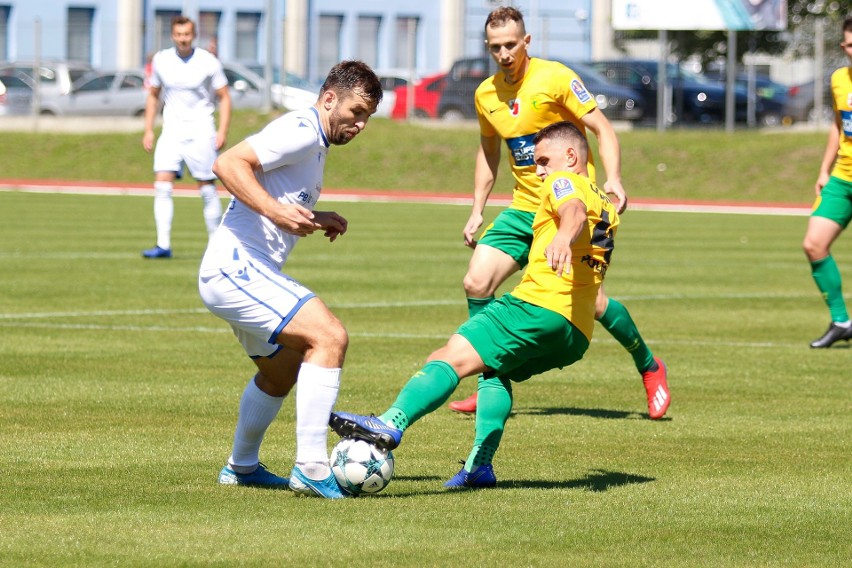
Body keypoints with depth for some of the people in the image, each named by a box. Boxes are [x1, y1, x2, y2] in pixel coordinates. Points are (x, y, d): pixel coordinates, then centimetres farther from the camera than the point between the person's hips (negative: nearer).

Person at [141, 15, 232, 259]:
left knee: (207, 189, -1)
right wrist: (148, 130, 10)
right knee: (162, 186, -12)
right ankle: (163, 245, -12)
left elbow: (224, 97, 2)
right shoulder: (161, 60, 4)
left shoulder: (208, 62, -4)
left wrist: (222, 131, -9)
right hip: (171, 131, 2)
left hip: (201, 132, -2)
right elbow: (153, 95, 17)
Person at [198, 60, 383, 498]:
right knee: (329, 337, -22)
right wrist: (276, 210, -31)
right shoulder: (303, 130, -12)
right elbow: (228, 164, -23)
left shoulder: (316, 144, 20)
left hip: (243, 274, 11)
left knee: (281, 371, 28)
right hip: (236, 269, -11)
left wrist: (317, 220, 11)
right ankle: (310, 468, -24)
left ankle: (241, 466, 45)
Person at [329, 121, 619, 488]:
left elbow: (573, 210, -19)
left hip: (542, 305, -9)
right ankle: (480, 465, 16)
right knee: (493, 368, 30)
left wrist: (563, 237, -39)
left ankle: (391, 424, -40)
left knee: (452, 358, -19)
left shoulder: (562, 181, 4)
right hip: (578, 334, 9)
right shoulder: (605, 207, 29)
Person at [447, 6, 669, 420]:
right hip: (523, 209, 6)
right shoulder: (486, 95, 6)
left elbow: (602, 129, -11)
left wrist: (613, 180, -26)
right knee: (476, 283, -9)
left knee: (589, 300, -11)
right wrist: (477, 211, 17)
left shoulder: (555, 78, -12)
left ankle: (649, 368, 14)